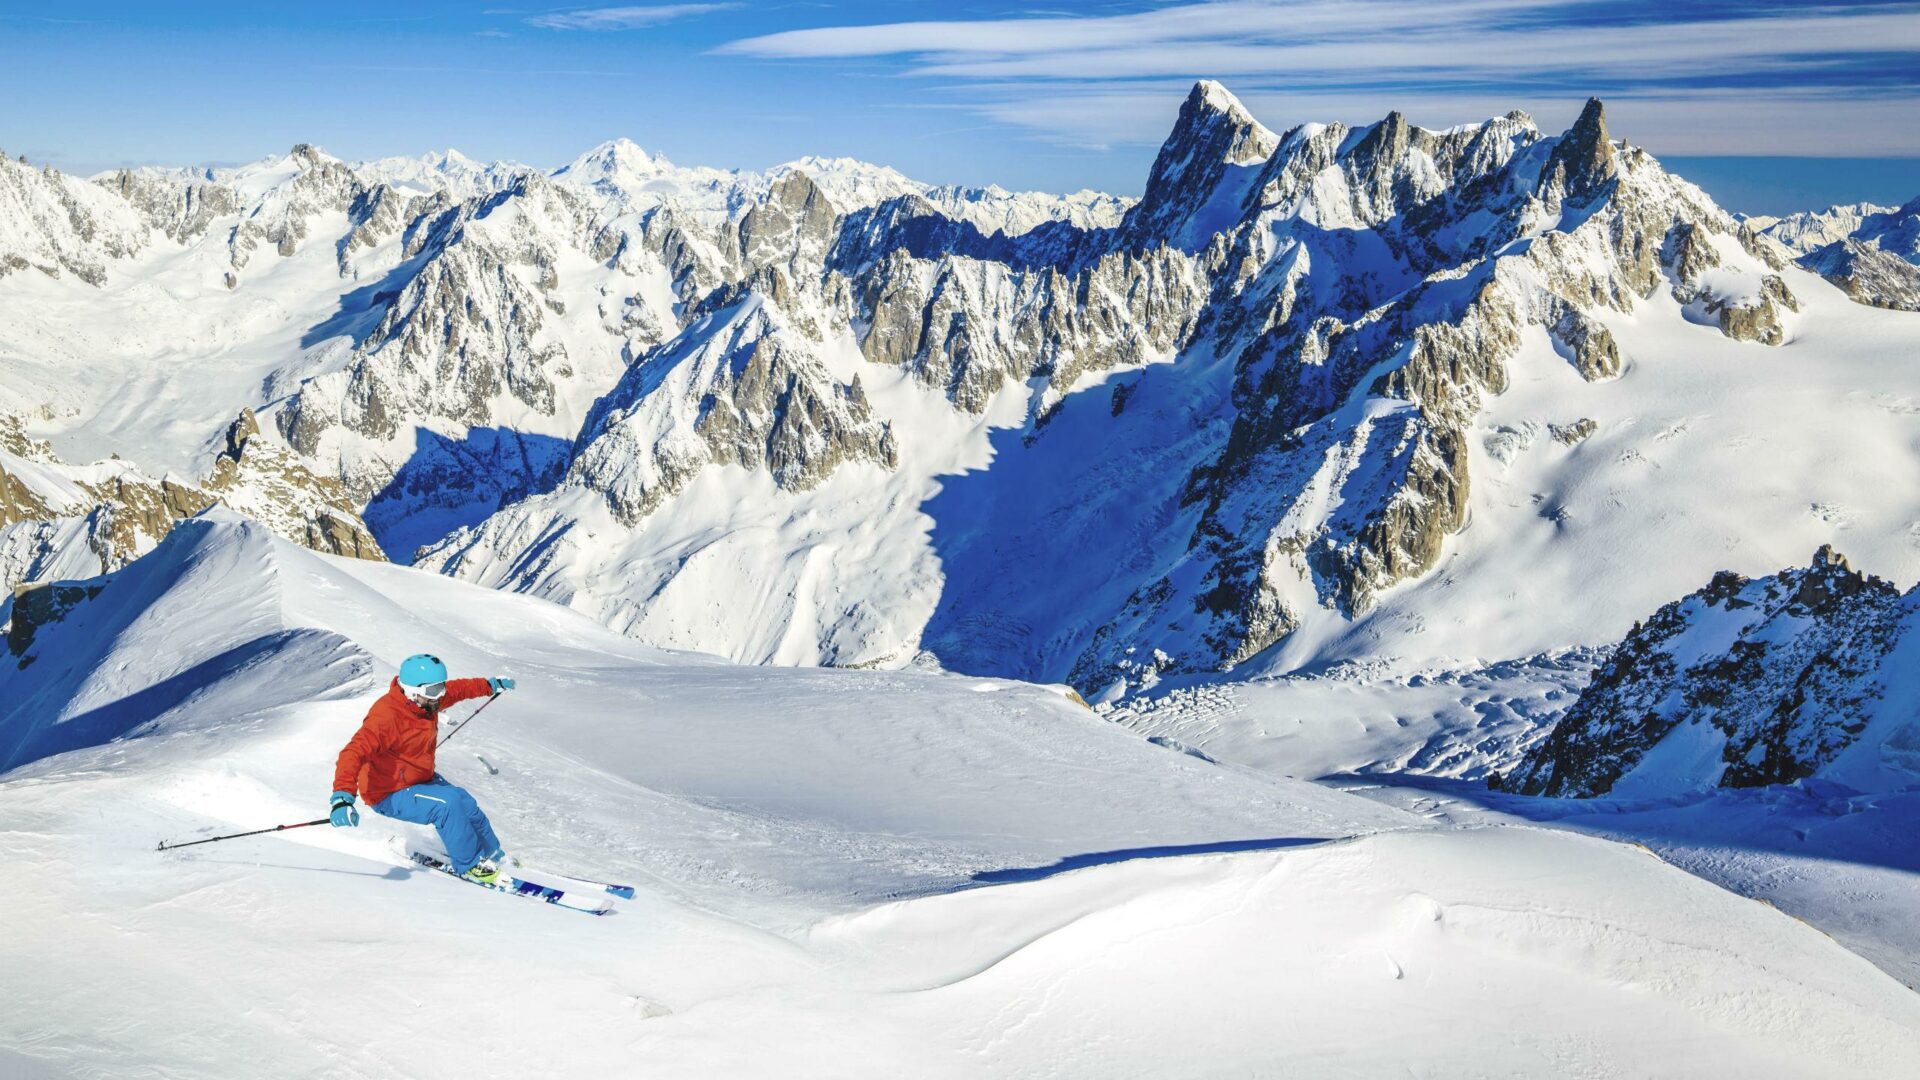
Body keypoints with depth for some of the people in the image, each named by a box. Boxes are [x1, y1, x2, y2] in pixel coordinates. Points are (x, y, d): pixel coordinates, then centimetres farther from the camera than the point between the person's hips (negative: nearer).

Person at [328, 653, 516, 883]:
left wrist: (490, 685, 29)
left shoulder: (423, 701, -6)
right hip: (389, 795, -9)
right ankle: (469, 865, -10)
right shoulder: (387, 716, -32)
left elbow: (457, 689, 15)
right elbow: (354, 752, -44)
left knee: (467, 806, 3)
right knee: (448, 803, -27)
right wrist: (342, 797, -58)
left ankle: (493, 855, 29)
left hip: (421, 779, 9)